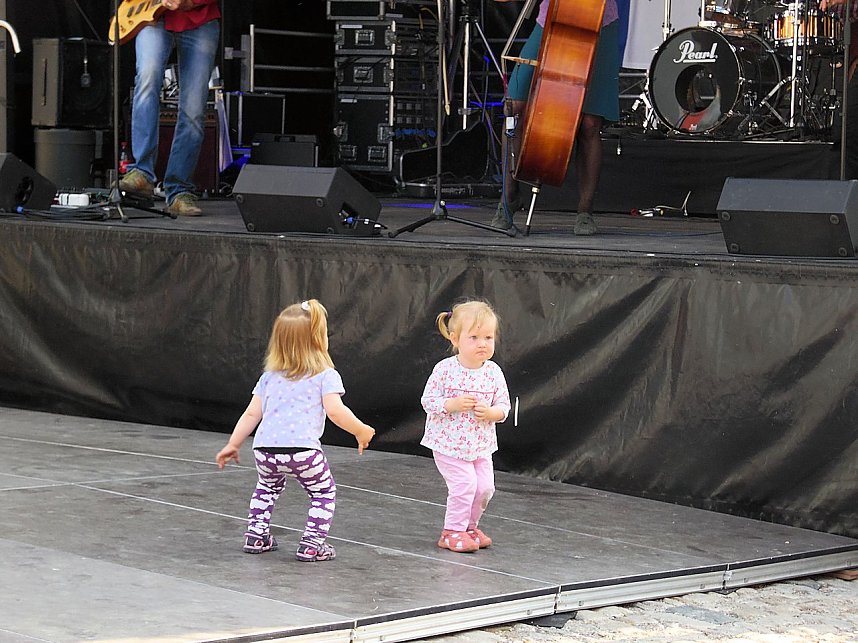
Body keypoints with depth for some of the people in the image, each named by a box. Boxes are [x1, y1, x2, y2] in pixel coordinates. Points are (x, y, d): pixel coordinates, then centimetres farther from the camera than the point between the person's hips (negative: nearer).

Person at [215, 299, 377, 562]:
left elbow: (252, 414, 18)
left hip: (264, 449, 5)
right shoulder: (325, 376, 5)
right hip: (302, 449, -5)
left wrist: (233, 445, 25)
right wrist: (361, 431, 4)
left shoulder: (270, 377, 19)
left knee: (268, 486, 34)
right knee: (324, 492, 16)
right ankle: (312, 544, 5)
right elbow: (335, 411, -9)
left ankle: (256, 535, 29)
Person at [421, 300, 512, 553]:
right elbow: (428, 400, -12)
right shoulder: (445, 369, -15)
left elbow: (503, 405, 3)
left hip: (480, 445, 5)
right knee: (464, 484, -13)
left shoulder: (494, 373, -3)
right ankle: (452, 532, 3)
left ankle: (469, 526, 26)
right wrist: (454, 404, -27)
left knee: (485, 487, 3)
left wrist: (490, 412, -19)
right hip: (449, 444, -5)